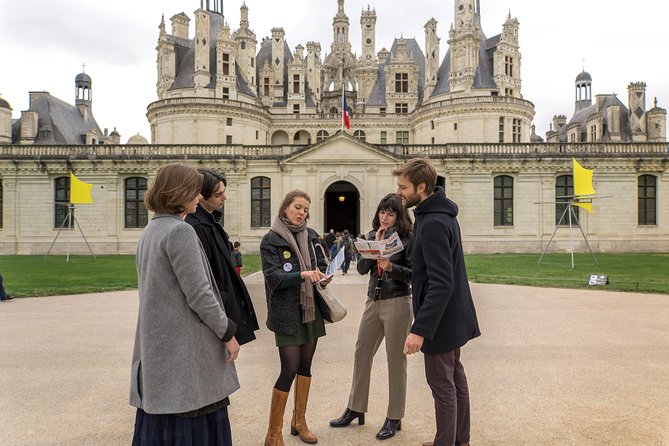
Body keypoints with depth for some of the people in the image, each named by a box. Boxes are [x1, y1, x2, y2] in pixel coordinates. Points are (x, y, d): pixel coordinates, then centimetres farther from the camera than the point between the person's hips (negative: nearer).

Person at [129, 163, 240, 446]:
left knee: (159, 422, 15)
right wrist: (228, 332, -9)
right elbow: (198, 294, -20)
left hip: (157, 342, 9)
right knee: (194, 422, 1)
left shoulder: (149, 231, 11)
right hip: (185, 346, -9)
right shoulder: (180, 231, -17)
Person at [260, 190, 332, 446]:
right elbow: (273, 278, -15)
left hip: (311, 309, 5)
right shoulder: (271, 240, -7)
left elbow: (322, 265, 12)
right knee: (289, 369, -6)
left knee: (305, 364, 13)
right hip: (287, 312, -5)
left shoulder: (311, 236, 7)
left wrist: (322, 277, -10)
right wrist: (302, 274, -29)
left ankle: (299, 420, 31)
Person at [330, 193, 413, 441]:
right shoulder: (373, 236, 9)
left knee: (395, 359, 4)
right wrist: (376, 245, -12)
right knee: (361, 353, 13)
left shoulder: (408, 238, -7)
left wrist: (390, 267, -26)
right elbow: (361, 268, 0)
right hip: (373, 301, 6)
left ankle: (394, 418, 19)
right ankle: (355, 409, 30)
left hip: (397, 303, -6)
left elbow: (414, 273, -12)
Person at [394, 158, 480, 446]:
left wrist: (419, 329, -31)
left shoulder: (433, 223, -25)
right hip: (453, 314, 10)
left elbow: (441, 284, -30)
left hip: (440, 317, -10)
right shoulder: (440, 213, 6)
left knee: (442, 384, 3)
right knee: (455, 375, 20)